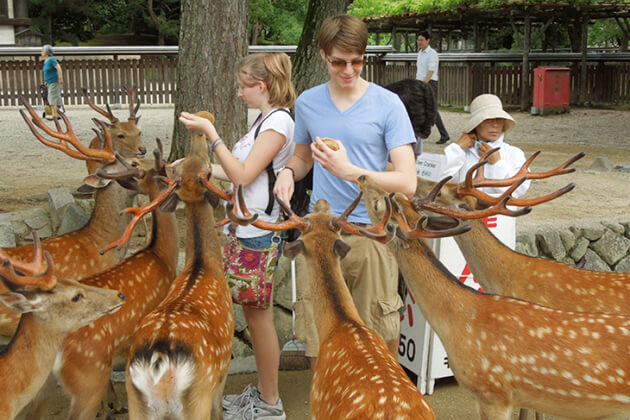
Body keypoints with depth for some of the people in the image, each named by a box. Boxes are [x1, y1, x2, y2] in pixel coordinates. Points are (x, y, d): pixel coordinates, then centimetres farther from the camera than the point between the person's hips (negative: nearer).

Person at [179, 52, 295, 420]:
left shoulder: (279, 121, -16)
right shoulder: (265, 120, 14)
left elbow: (242, 175, -20)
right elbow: (240, 174, 14)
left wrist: (210, 132, -18)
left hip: (259, 233, -10)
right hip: (246, 228, 10)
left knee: (259, 315, 1)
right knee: (253, 313, 16)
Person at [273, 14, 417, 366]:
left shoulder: (387, 104, -4)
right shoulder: (307, 103, 8)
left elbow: (407, 182, -9)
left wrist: (349, 171, -22)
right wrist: (289, 172, 1)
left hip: (371, 233, -3)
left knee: (382, 336, 5)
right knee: (316, 334, 7)